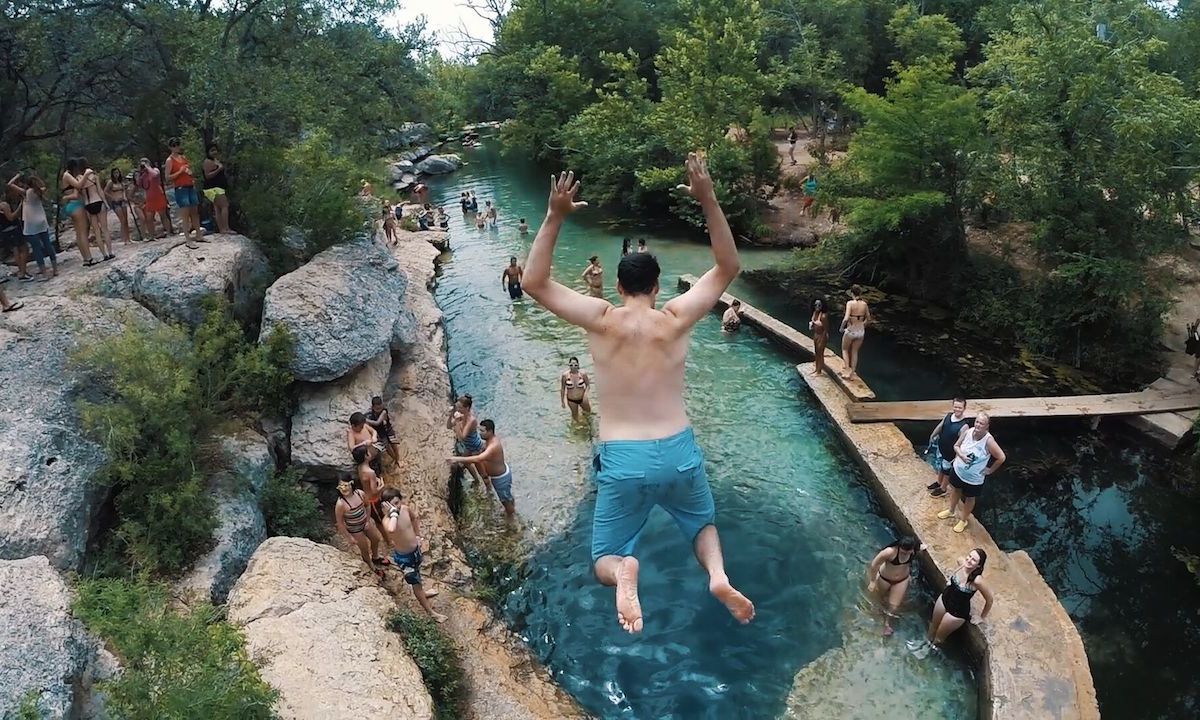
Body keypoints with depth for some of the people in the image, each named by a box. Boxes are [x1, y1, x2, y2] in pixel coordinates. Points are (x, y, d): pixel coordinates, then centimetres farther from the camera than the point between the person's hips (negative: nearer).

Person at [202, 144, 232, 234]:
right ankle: (226, 228, -25)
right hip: (213, 189, -10)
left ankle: (221, 229, 4)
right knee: (225, 206, -18)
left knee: (218, 209, 6)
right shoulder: (208, 162, -9)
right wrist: (218, 169, -23)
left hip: (218, 188, 10)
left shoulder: (216, 161, 19)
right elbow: (207, 175, -19)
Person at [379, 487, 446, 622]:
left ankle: (421, 594, 63)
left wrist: (418, 535, 10)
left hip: (415, 549, 6)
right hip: (403, 556, -6)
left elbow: (415, 518, 11)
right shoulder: (387, 520, -33)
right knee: (415, 583, 10)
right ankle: (431, 612, 25)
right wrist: (393, 513, -47)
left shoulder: (405, 508, -14)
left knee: (417, 576, 33)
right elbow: (391, 530, -61)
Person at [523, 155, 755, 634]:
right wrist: (708, 201, 2)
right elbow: (728, 268, 9)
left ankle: (623, 571, -21)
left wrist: (555, 217, -4)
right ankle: (717, 573, 0)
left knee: (604, 560, 16)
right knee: (703, 525, 32)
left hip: (622, 460, -1)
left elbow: (533, 283, 1)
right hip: (679, 453, 2)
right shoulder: (676, 319, -3)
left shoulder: (601, 320, -6)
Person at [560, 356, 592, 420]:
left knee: (588, 411, 24)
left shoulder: (583, 374, -18)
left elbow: (588, 385, -4)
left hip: (582, 398, 1)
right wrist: (562, 401, 0)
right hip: (571, 400, -1)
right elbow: (562, 389, -6)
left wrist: (585, 394, -22)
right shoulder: (565, 375, -18)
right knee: (575, 415, 19)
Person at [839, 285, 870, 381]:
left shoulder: (850, 303, -17)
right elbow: (868, 319, 10)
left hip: (850, 331, -4)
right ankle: (852, 373, 23)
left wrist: (842, 327, -10)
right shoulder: (864, 304, -1)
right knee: (855, 352, 18)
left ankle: (847, 370, 7)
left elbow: (846, 319, -26)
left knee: (845, 349, 20)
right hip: (861, 331, 4)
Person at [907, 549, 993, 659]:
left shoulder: (977, 580, -37)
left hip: (958, 612, -5)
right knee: (933, 624, 30)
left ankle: (932, 647, 53)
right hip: (945, 598, 5)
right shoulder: (962, 563, -22)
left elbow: (990, 600, -20)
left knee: (940, 634, 21)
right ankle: (927, 641, 59)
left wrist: (982, 617, -5)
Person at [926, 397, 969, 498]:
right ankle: (938, 482, 52)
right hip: (940, 447, 6)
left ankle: (942, 489, 41)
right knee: (940, 467, 28)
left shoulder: (964, 426, -32)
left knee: (946, 471, 18)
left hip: (950, 453, -6)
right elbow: (940, 426, 7)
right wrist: (932, 435, 21)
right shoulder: (948, 415, -13)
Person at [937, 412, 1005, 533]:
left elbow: (1002, 458, -22)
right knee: (955, 491, 28)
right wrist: (961, 455, -22)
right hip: (957, 470, 4)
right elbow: (956, 446, -3)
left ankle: (963, 520, 44)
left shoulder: (988, 441, -31)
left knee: (969, 498, 20)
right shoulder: (968, 432, -17)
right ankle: (951, 511, 54)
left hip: (974, 478, -4)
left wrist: (990, 470, -12)